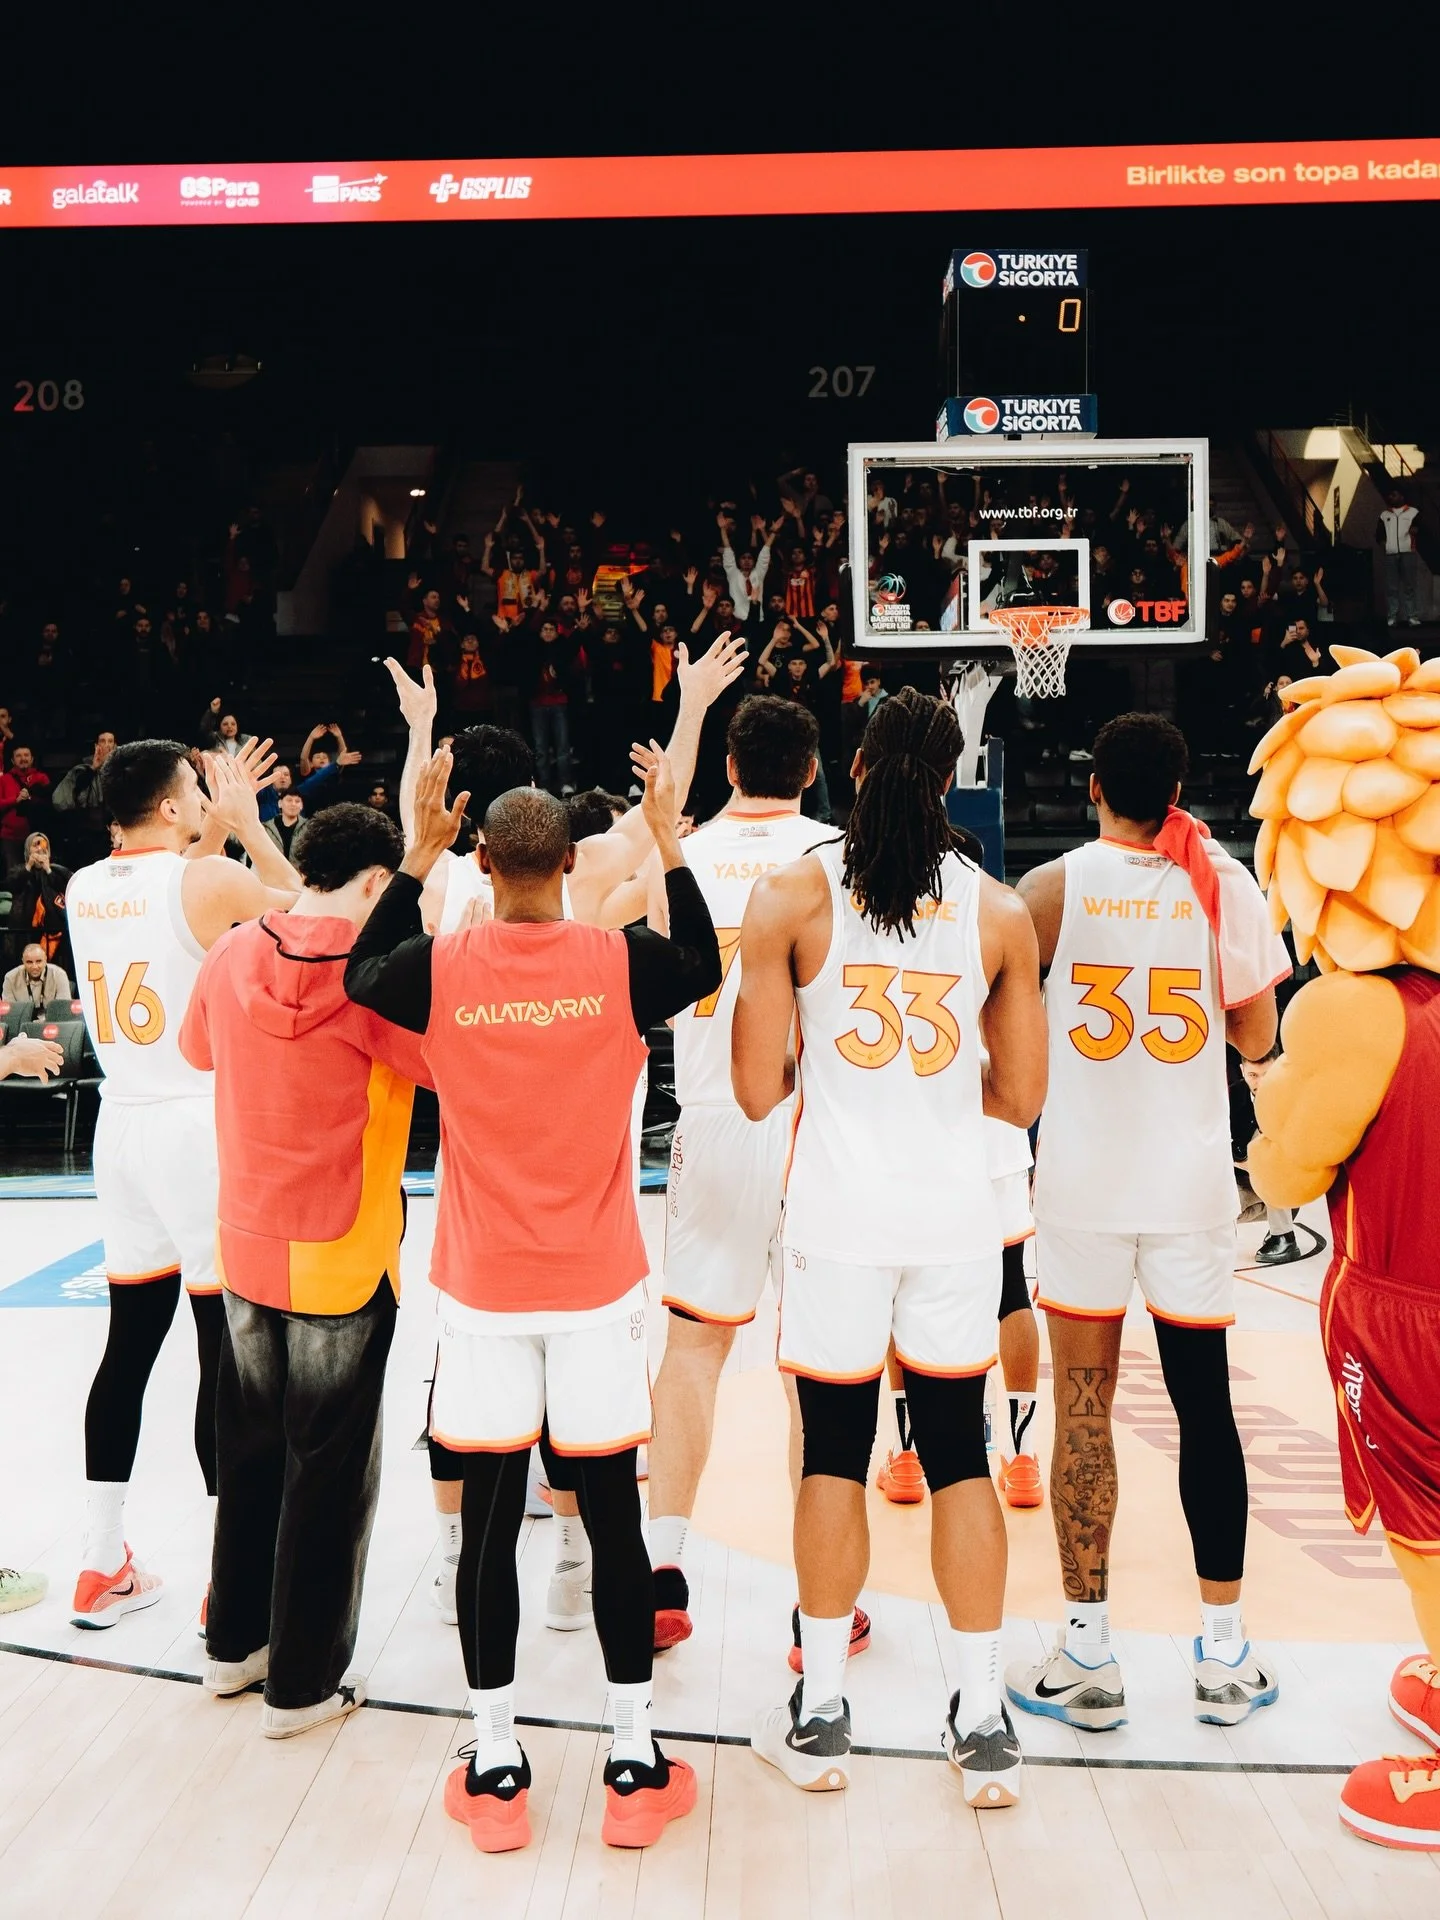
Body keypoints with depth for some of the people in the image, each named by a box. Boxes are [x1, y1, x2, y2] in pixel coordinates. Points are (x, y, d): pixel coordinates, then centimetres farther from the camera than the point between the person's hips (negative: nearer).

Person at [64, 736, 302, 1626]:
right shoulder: (211, 880, -12)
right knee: (228, 1352, 0)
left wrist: (216, 829, 24)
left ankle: (102, 1566, 23)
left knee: (129, 1346, 15)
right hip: (202, 1129, -7)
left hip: (124, 1127, 7)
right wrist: (245, 824, 9)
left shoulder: (84, 889, 7)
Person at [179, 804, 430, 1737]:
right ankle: (304, 1682, 19)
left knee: (250, 1448, 21)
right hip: (345, 1258, -6)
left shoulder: (233, 954, -1)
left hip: (247, 1248, 6)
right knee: (330, 1469, 7)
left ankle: (233, 1642, 35)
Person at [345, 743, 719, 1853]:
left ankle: (497, 1772, 22)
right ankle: (635, 1768, 20)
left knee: (489, 1522, 10)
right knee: (613, 1518, 9)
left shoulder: (441, 968, -9)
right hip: (598, 1286, 0)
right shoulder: (621, 962, -9)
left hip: (482, 1291, 0)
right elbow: (706, 968, 13)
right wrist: (670, 840, 16)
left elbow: (361, 978, 14)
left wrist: (420, 853, 14)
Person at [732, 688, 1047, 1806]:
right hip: (955, 1219, 2)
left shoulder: (793, 895, -6)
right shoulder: (1000, 909, 0)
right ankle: (984, 1723, 20)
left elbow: (759, 1090, -6)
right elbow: (1022, 1098, 5)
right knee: (960, 1458, 12)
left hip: (838, 1219, -1)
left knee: (835, 1457, 11)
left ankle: (820, 1716, 23)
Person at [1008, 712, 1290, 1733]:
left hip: (1083, 1180, -1)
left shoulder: (1052, 886, -4)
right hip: (1192, 1182, 1)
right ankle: (1225, 1654, 21)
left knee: (1084, 1407, 6)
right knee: (1205, 1405, 11)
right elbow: (1258, 1037, 3)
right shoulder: (1223, 881, -1)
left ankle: (1088, 1656, 12)